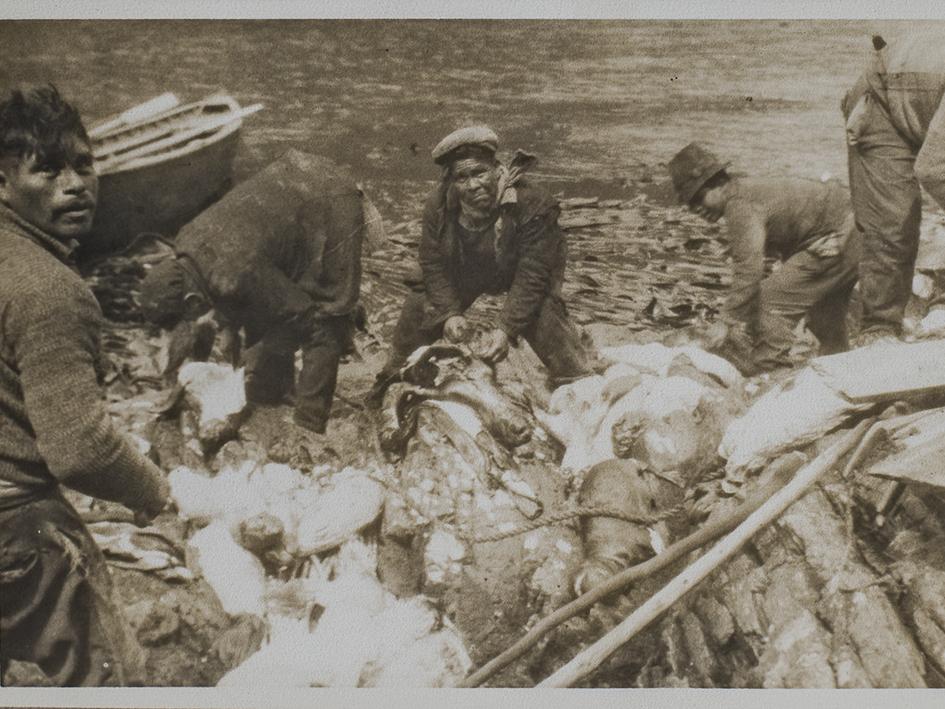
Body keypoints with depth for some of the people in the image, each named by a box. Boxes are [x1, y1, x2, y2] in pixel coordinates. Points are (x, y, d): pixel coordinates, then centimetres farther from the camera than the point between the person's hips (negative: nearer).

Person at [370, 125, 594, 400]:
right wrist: (449, 313, -29)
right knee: (420, 308, 1)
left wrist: (505, 328, -41)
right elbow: (433, 265, -16)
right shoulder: (438, 207, -23)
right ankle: (393, 379, 26)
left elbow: (531, 276, -35)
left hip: (517, 270, -4)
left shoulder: (532, 205, -36)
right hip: (463, 272, 4)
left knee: (543, 317, -26)